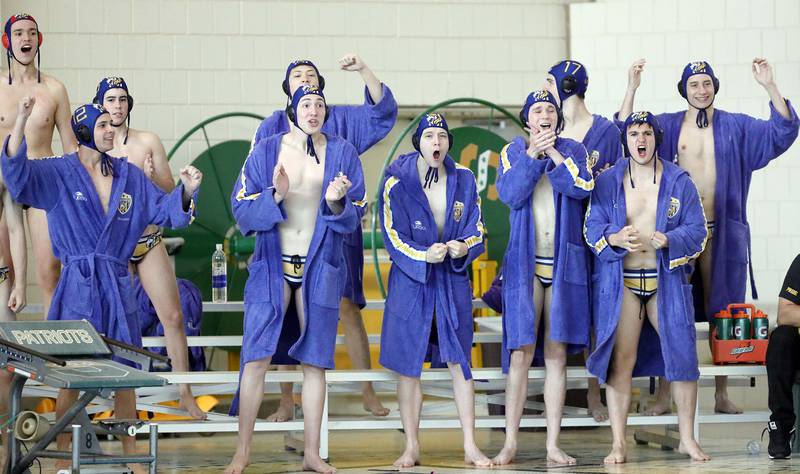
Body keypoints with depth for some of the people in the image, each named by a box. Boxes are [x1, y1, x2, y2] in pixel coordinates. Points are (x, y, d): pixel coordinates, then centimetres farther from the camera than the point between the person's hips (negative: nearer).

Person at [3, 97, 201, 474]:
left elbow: (164, 211, 13)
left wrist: (186, 190, -7)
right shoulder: (58, 172, -2)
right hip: (77, 286, -4)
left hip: (117, 286, 4)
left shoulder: (128, 175, 10)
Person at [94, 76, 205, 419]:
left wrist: (153, 177, -14)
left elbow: (170, 189, 6)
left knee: (173, 317, 0)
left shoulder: (148, 142, 3)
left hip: (150, 243, 1)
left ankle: (185, 394, 10)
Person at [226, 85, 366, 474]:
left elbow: (356, 214, 2)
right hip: (272, 265, -1)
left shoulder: (342, 153, 4)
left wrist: (337, 202, -19)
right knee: (256, 357, -7)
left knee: (316, 361, 5)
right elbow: (242, 209, -4)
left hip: (320, 267, 1)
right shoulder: (265, 152, 1)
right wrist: (276, 195, -21)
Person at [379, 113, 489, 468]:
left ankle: (470, 446, 8)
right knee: (408, 365, 2)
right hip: (410, 280, -2)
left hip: (454, 280, 2)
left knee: (459, 361, 2)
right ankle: (411, 447, 12)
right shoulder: (397, 182, -4)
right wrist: (424, 256, -23)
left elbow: (476, 228, 6)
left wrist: (463, 247, -16)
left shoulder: (464, 179, 5)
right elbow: (392, 236, -7)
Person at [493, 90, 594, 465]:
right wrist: (532, 154, -13)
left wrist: (553, 152, -10)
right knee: (520, 353, -6)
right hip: (525, 263, -1)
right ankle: (510, 443, 0)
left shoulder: (572, 150, 11)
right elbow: (509, 194, -7)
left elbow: (582, 187, -8)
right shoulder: (513, 151, 10)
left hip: (565, 263, 1)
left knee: (557, 354, 1)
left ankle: (553, 445, 5)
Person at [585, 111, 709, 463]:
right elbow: (592, 228, -1)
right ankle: (618, 444, 3)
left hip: (667, 280, 1)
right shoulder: (607, 182, 4)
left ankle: (687, 439, 13)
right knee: (620, 360, -3)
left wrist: (666, 240, -21)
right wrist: (616, 239, -22)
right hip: (620, 282, -1)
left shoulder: (679, 181, 3)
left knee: (682, 355, -1)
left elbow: (697, 230, -1)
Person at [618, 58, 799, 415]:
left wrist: (770, 87, -14)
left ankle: (722, 395, 16)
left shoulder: (736, 127, 7)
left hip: (723, 233, 1)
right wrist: (631, 89, -15)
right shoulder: (666, 126, 6)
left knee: (722, 312, 6)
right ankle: (665, 395, 8)